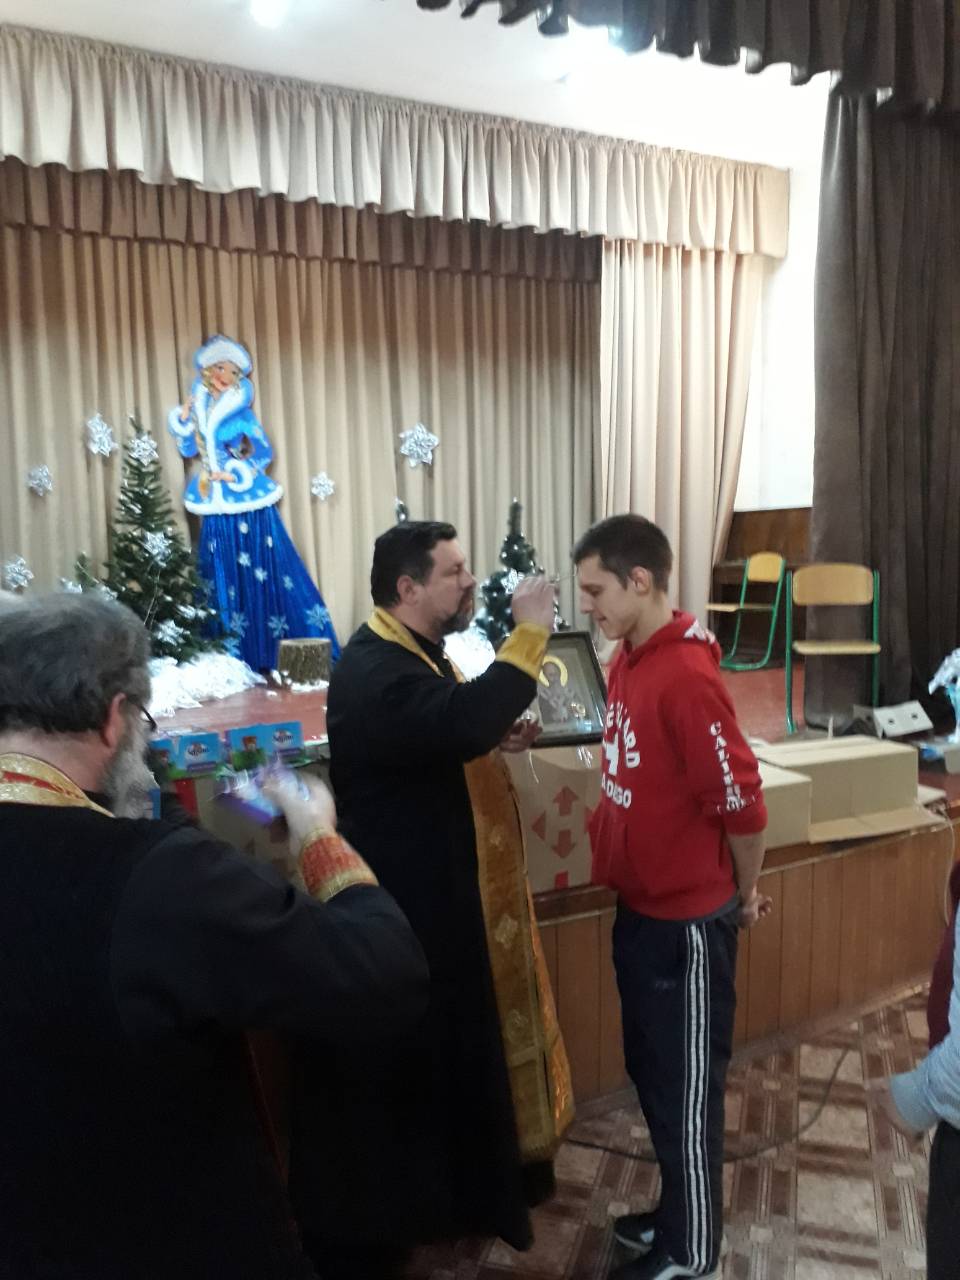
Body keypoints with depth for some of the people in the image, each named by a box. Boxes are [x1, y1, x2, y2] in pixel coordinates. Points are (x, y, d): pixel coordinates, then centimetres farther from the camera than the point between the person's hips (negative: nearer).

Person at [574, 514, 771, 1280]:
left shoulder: (686, 676, -25)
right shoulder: (629, 659, 3)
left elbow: (741, 803, -21)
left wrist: (743, 897, -7)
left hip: (687, 921, -8)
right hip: (640, 908, 8)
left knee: (687, 1087, 11)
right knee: (651, 1073, 22)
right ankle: (679, 1214, 43)